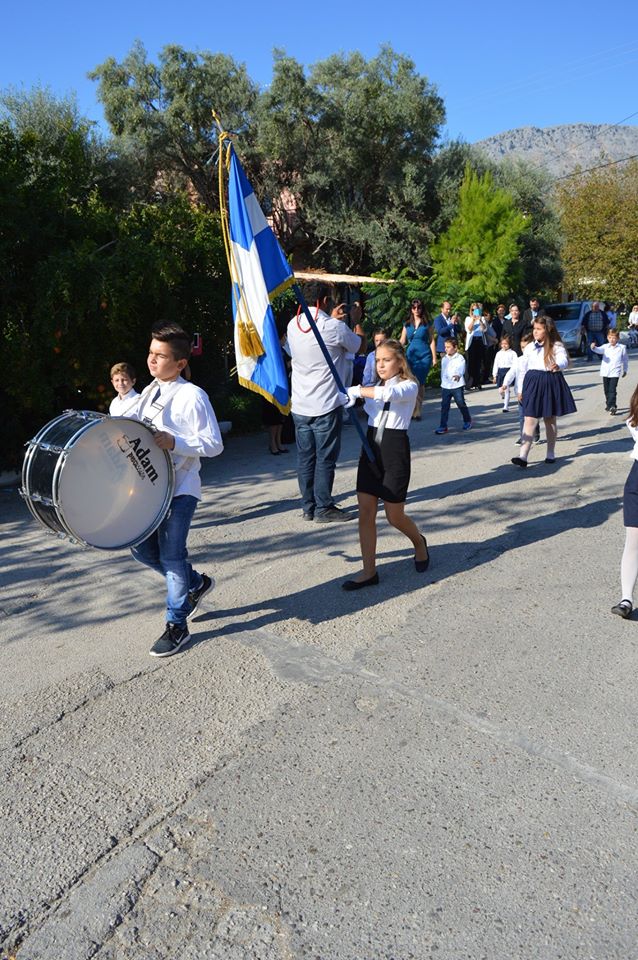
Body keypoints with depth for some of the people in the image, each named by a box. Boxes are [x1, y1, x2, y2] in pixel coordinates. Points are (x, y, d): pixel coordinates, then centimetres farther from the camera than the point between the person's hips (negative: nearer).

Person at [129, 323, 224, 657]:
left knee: (171, 554, -3)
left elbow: (214, 444, -16)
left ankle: (177, 625, 15)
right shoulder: (149, 393, 10)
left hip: (179, 489, -7)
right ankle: (194, 583, 33)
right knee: (142, 548, 10)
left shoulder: (192, 396, -13)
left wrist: (175, 442, -27)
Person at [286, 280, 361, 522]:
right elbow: (356, 346, 7)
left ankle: (308, 507, 18)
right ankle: (323, 508, 8)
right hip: (326, 404, -6)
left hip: (300, 405, 6)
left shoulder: (293, 324, 4)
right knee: (325, 458, 2)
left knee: (305, 457, 11)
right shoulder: (335, 328, -13)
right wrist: (349, 322, 23)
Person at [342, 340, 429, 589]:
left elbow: (389, 393, -27)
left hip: (395, 450, -5)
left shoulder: (409, 386, -7)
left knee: (395, 516, 2)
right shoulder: (374, 387, 14)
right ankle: (369, 571, 9)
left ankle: (419, 543, 35)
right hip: (370, 448, 6)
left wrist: (358, 390, -23)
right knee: (365, 513, 1)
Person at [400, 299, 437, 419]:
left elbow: (431, 341, 6)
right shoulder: (407, 324, 10)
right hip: (411, 355, 1)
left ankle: (416, 411, 4)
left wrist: (434, 357, 1)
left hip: (425, 356, -1)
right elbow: (402, 341, 9)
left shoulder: (426, 323, 6)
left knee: (420, 383, -4)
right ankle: (415, 411, 4)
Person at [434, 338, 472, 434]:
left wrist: (458, 375, -47)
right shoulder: (444, 359, 10)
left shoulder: (460, 358, -9)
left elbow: (461, 368, -26)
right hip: (445, 386, 5)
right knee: (444, 406, 0)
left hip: (457, 386, -5)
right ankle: (443, 426, 2)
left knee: (461, 404, 8)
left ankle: (467, 421, 29)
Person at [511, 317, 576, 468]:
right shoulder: (529, 348, 6)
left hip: (551, 383, -2)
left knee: (550, 419, 10)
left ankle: (551, 454, 24)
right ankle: (523, 456, -14)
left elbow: (564, 360, -25)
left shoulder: (556, 346, -7)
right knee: (530, 419, -7)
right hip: (533, 382, 2)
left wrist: (558, 365, -47)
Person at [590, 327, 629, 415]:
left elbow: (625, 360, 12)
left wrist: (625, 370, 18)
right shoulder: (605, 347, 2)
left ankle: (612, 406, -14)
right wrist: (593, 347, -41)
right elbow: (599, 350, -19)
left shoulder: (622, 347, 1)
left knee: (612, 390, -11)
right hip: (605, 372, 3)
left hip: (615, 372, -3)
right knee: (606, 390, 14)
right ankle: (608, 404, 31)